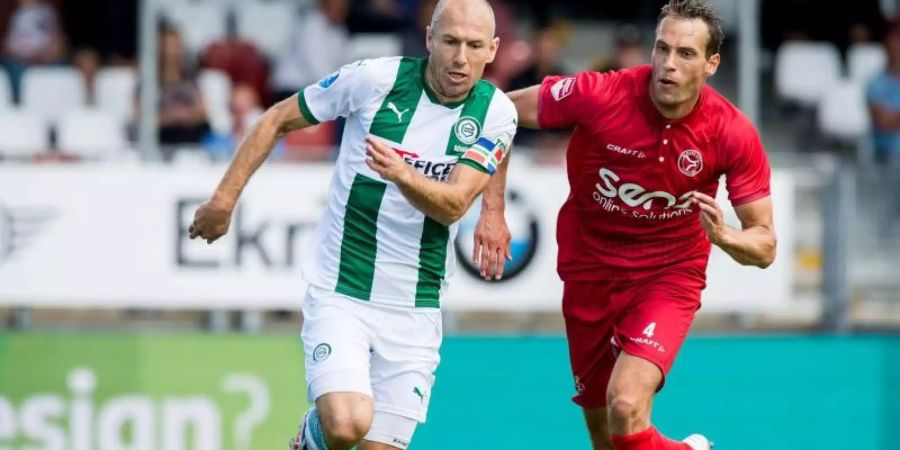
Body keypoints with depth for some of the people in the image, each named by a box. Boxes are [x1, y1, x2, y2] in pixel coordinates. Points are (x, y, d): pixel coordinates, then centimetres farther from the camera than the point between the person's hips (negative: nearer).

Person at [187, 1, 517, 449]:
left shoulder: (495, 112, -5)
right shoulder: (375, 79, -11)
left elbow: (453, 205, -16)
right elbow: (277, 119, 3)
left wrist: (404, 175, -36)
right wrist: (224, 198, 1)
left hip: (414, 307, 3)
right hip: (338, 292, -3)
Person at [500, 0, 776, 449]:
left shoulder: (733, 133, -18)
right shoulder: (599, 94, -20)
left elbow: (764, 246, -10)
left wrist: (723, 236, -32)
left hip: (669, 276, -2)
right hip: (590, 272, 2)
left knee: (627, 407, -26)